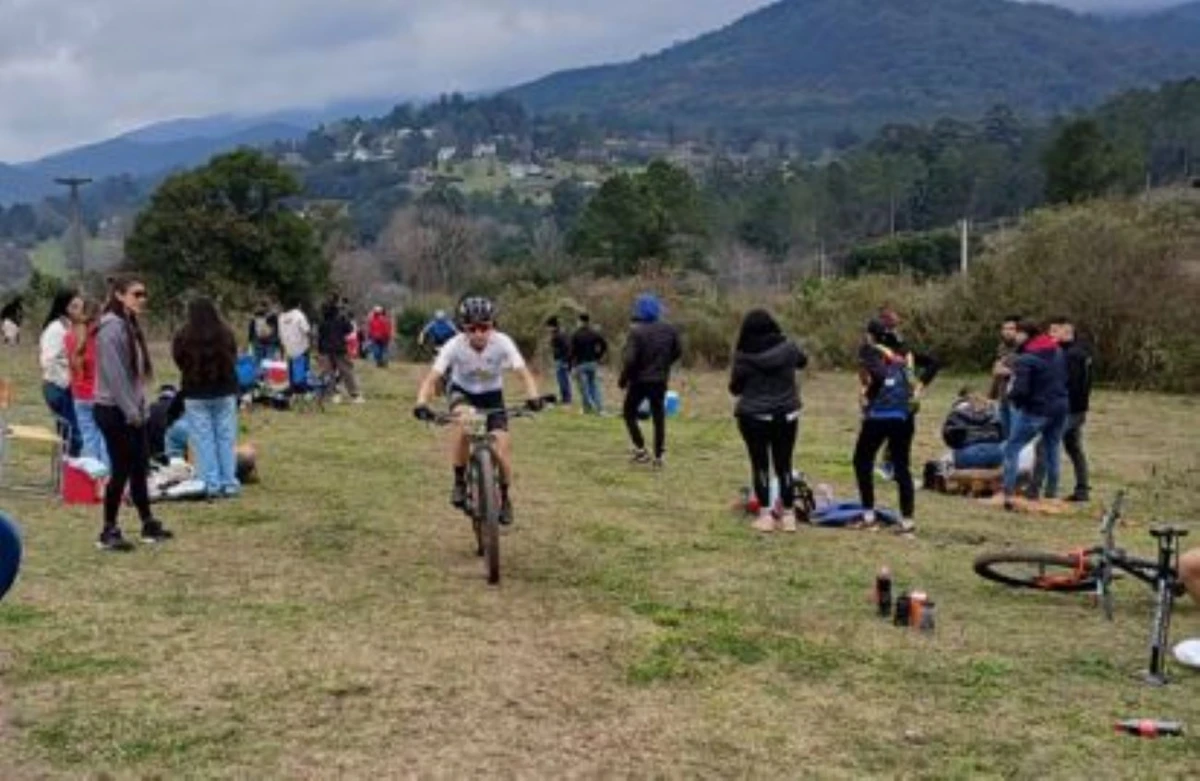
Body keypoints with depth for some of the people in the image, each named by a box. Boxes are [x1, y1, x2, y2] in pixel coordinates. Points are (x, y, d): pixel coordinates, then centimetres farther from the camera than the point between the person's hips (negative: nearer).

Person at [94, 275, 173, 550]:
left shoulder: (131, 325, 13)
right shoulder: (111, 327, -16)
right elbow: (114, 374, -21)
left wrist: (139, 407, 11)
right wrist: (130, 411, -19)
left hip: (131, 410, 9)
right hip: (114, 411, -9)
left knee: (139, 468, 13)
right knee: (122, 470, -3)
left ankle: (149, 525, 21)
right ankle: (109, 532, 6)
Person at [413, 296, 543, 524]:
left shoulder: (502, 342, -27)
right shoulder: (455, 346, -27)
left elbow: (524, 373, -32)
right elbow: (432, 379, -30)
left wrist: (533, 397, -51)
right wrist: (421, 404, -48)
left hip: (492, 396, 1)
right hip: (462, 392, -1)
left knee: (503, 451, -13)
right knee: (463, 424, -35)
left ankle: (505, 499, 14)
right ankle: (459, 482, -16)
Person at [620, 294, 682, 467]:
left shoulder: (636, 332, -17)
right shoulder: (669, 330, 0)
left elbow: (630, 360, -21)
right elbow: (678, 352, 8)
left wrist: (623, 380, -8)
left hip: (640, 380, -4)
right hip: (660, 380, 4)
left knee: (630, 414, 14)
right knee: (659, 418, 10)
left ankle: (640, 450, 5)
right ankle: (659, 456, 10)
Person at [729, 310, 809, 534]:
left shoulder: (743, 356, -12)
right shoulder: (787, 347, -5)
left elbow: (735, 388, -2)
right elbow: (803, 361, 17)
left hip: (754, 416, -2)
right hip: (786, 415, 2)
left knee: (760, 465, 7)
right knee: (784, 465, 11)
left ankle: (765, 515, 6)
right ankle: (789, 515, 14)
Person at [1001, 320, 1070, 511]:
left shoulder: (1025, 359, -16)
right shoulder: (1058, 353, 7)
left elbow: (1020, 390, -21)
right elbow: (1064, 379, 14)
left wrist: (1010, 395, -1)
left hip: (1036, 411, -7)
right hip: (1060, 408, 7)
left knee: (1012, 449, 2)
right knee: (1052, 450, 19)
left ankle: (1009, 495, -7)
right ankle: (1052, 494, 23)